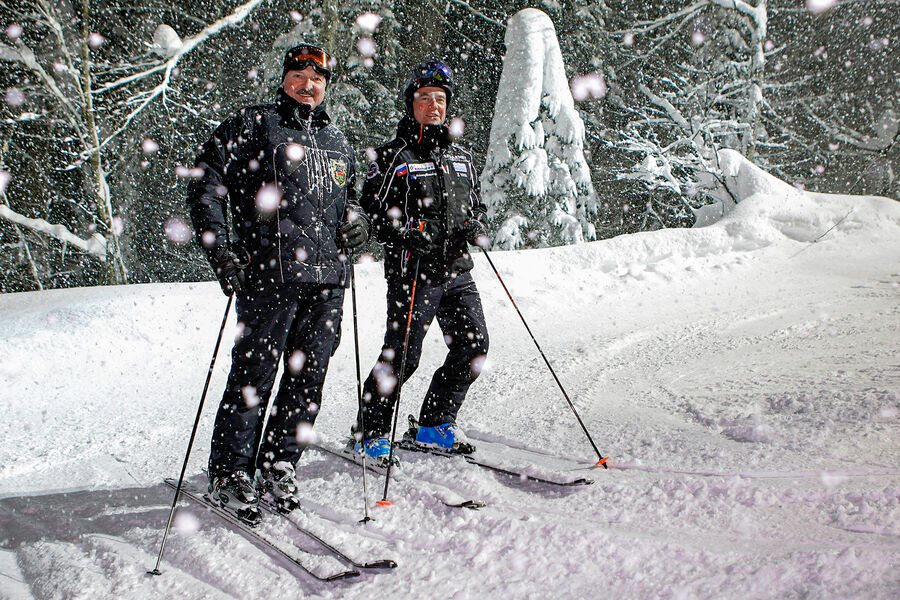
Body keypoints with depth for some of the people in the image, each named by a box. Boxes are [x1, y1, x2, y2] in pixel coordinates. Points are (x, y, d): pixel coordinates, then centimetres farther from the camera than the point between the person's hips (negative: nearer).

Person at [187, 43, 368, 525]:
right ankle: (229, 475, 8)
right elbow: (206, 184, -1)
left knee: (308, 376, 7)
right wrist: (219, 250, -11)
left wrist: (355, 219, 11)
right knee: (255, 373, -4)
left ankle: (278, 463, 21)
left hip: (328, 276, 6)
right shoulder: (252, 127, 5)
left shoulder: (337, 142, 22)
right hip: (270, 273, -5)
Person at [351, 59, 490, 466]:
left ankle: (435, 426, 18)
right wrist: (406, 234, -20)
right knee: (402, 355, -7)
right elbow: (370, 211, -3)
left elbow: (477, 204, 27)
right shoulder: (393, 157, 0)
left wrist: (476, 226, 3)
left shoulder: (461, 158, 18)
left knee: (474, 347, 1)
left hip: (457, 270, 6)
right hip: (412, 272, -6)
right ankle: (368, 432, 11)